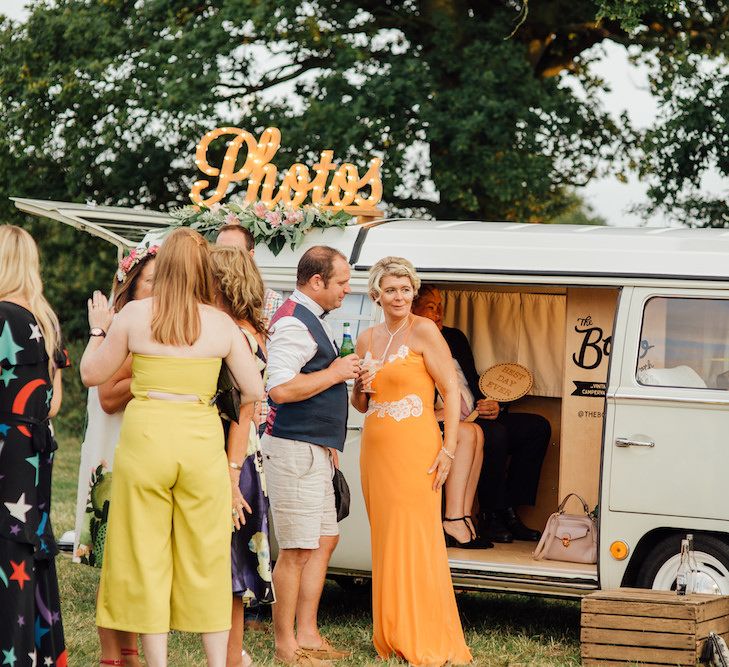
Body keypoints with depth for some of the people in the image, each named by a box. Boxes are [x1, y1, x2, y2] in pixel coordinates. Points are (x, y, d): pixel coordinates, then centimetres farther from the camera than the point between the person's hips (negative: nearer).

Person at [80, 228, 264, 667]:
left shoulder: (133, 315, -1)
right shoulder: (221, 323, 1)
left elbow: (92, 375, 8)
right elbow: (254, 391, 2)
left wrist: (98, 329, 24)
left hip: (145, 434, -1)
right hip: (202, 439, 1)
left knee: (147, 554, 6)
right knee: (206, 556, 9)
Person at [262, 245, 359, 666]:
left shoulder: (315, 320, 18)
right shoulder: (293, 323, -15)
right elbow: (280, 389, -26)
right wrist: (334, 373, -16)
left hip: (316, 448, 11)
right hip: (294, 448, -11)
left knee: (324, 541, 13)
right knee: (298, 550, -7)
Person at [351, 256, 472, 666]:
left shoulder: (423, 332, -5)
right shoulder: (368, 340, 14)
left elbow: (451, 390, -8)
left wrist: (448, 450, -15)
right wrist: (359, 388, 0)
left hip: (414, 450, -7)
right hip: (376, 451, 7)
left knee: (416, 542, -8)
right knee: (386, 542, 7)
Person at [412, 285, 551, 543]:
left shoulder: (454, 337, 19)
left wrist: (495, 406, 2)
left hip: (478, 419, 9)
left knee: (538, 427, -3)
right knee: (495, 433, -33)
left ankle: (508, 512, -5)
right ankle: (491, 517, -16)